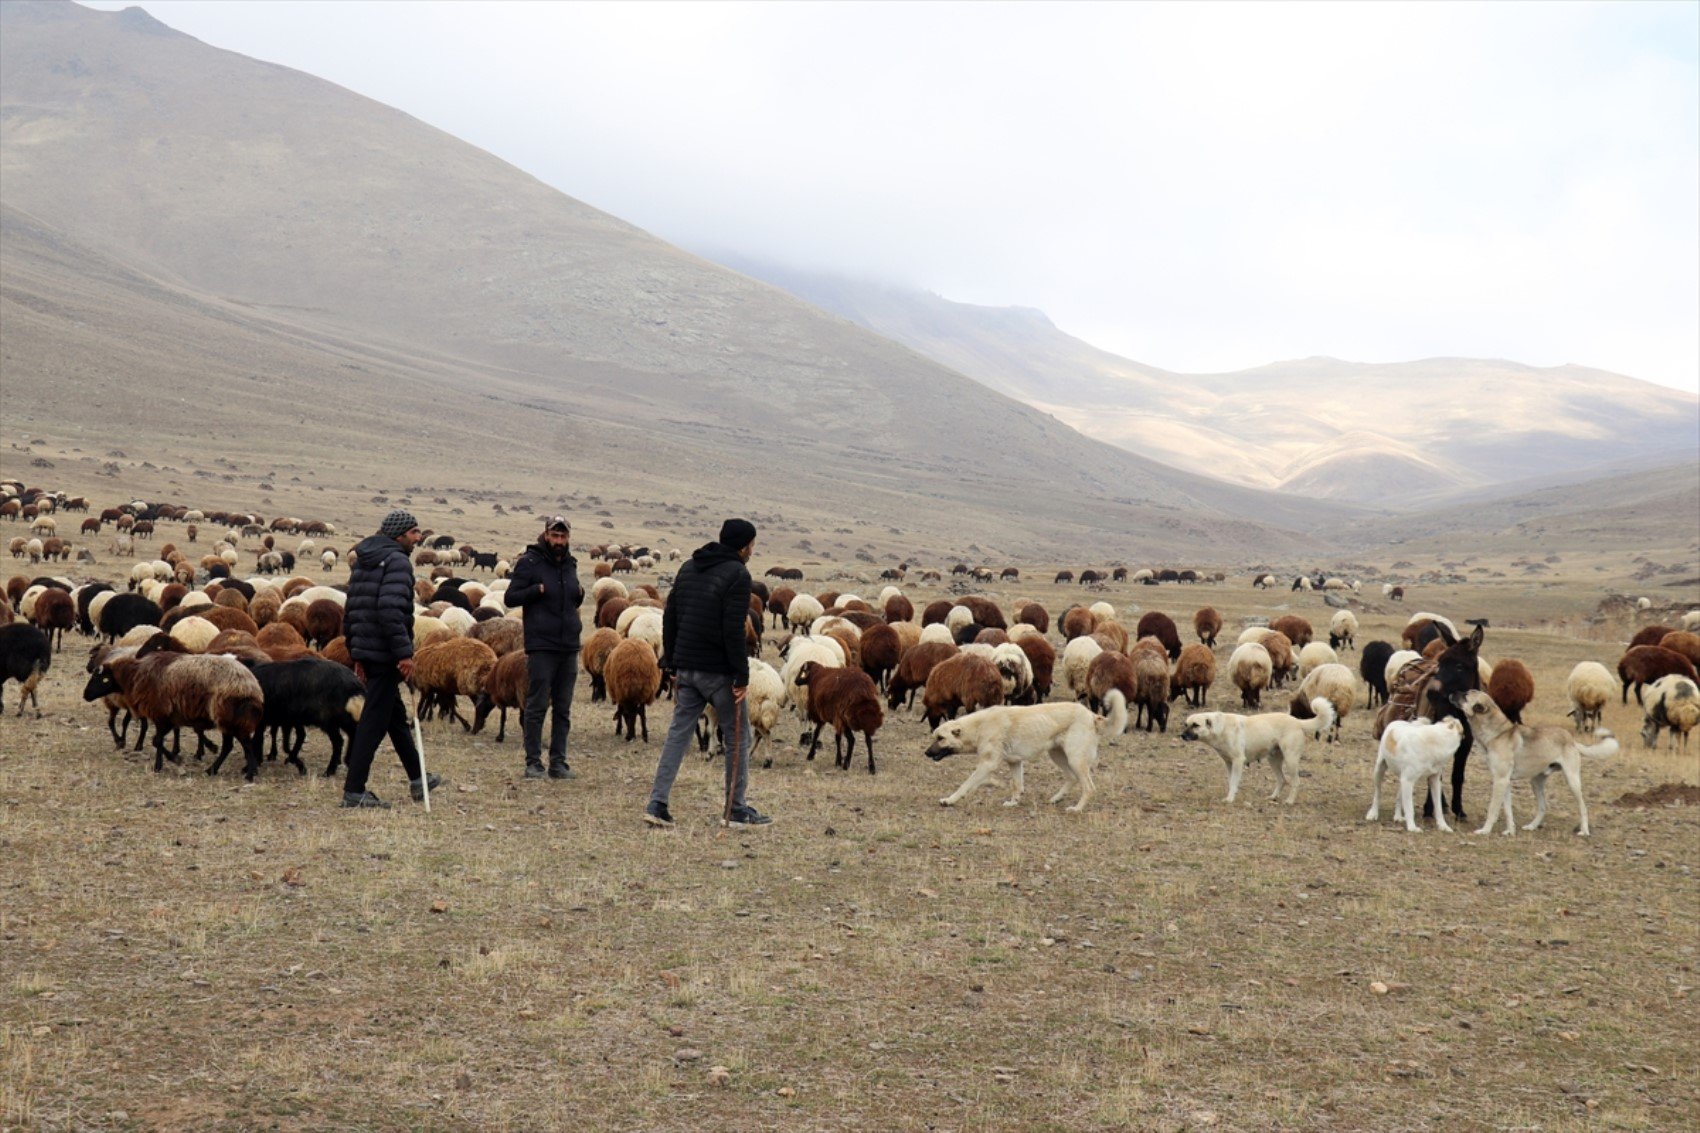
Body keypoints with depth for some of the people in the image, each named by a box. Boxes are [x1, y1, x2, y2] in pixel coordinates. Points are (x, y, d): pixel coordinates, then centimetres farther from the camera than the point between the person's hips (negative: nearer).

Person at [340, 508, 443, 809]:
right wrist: (404, 653, -22)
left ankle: (417, 780, 32)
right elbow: (391, 610, -24)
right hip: (385, 654, -10)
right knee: (374, 721, -5)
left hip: (366, 651, 10)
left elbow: (350, 610, 19)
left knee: (396, 716, 20)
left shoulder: (362, 561, 16)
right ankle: (354, 790, -3)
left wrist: (356, 654, 22)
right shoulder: (397, 561, -12)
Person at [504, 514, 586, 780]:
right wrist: (538, 590, -18)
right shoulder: (529, 563, -3)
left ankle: (558, 762, 13)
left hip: (569, 647, 6)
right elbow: (510, 598, -5)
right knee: (537, 706, -3)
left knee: (563, 709, 8)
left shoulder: (570, 564, 15)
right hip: (541, 645, -6)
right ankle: (533, 762, 3)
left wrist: (580, 594, 3)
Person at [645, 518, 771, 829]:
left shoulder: (689, 568, 13)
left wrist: (672, 664, 17)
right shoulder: (737, 574, -11)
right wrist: (742, 677, -14)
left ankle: (657, 804, 2)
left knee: (678, 733, 9)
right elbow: (733, 630, -18)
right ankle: (736, 810, 11)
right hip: (718, 671, -7)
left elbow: (669, 618, 14)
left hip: (687, 669, 7)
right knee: (738, 737, 6)